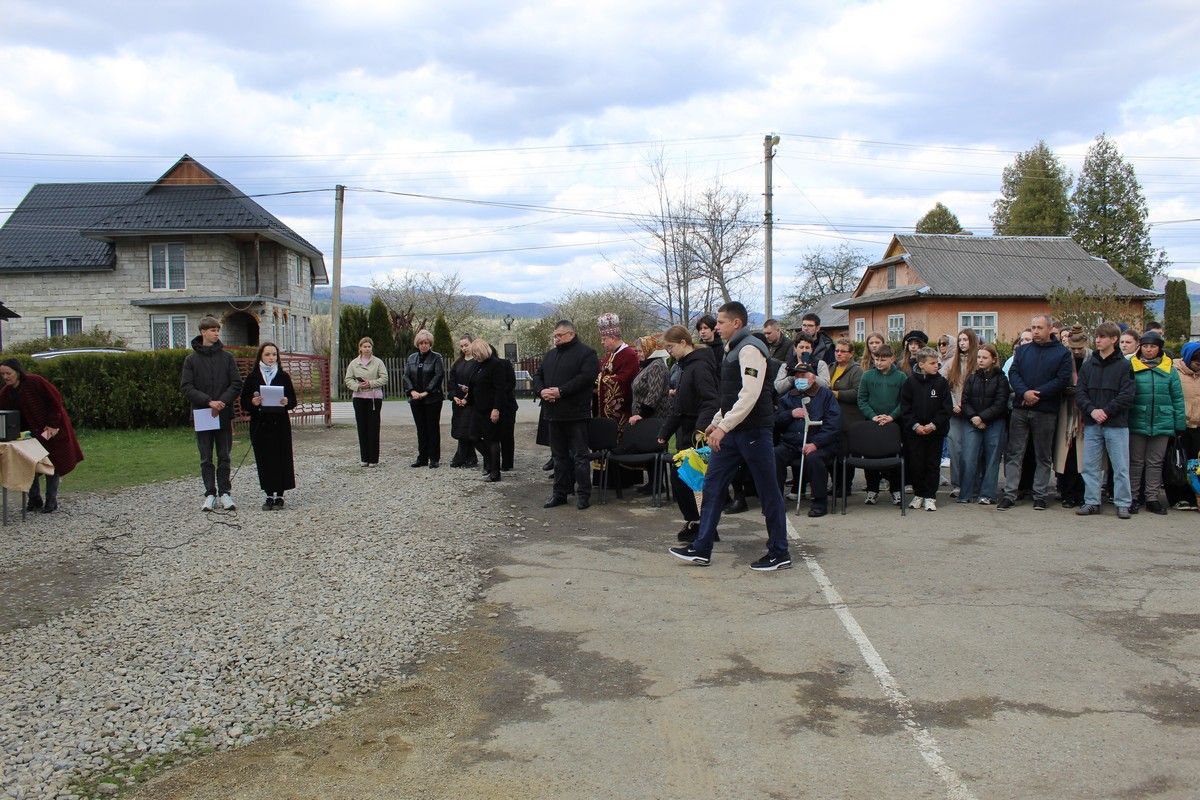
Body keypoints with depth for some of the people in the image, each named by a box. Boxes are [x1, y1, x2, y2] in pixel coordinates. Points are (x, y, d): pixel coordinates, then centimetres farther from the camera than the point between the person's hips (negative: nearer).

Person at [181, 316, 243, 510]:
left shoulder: (227, 357, 5)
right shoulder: (191, 359, 3)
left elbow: (237, 384, 0)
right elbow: (186, 387, -5)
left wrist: (221, 402, -14)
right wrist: (209, 401, -17)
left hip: (224, 414, 0)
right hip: (202, 414, 0)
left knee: (224, 456, 5)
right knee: (206, 458, 6)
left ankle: (225, 493, 13)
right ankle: (210, 494, 12)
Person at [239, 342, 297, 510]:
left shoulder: (283, 376, 5)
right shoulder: (252, 378, 4)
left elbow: (293, 400, 6)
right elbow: (244, 403, 4)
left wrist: (286, 402, -16)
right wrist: (253, 402, -17)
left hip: (280, 424, 0)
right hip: (260, 425, 0)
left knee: (281, 458, -1)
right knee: (264, 460, 2)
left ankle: (279, 495, 8)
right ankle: (269, 495, 10)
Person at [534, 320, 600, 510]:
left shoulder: (586, 353, -5)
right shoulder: (550, 354, 18)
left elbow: (586, 377, -18)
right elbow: (538, 375, 16)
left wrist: (561, 391, -21)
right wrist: (541, 390, -6)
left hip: (576, 414, -7)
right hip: (554, 414, 7)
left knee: (580, 455, -2)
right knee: (559, 456, 12)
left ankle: (583, 494, 4)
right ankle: (560, 493, 19)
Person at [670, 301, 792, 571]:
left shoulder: (750, 349, -15)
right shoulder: (732, 350, 15)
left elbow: (750, 395, -24)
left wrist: (724, 427, -26)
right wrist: (716, 422, 22)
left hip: (753, 430, -10)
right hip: (732, 431, 10)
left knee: (768, 491, 1)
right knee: (712, 485, 7)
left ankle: (779, 554, 12)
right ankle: (701, 549, 11)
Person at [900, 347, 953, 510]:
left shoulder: (941, 382, 0)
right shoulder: (910, 382, -2)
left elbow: (947, 407, -2)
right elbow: (904, 407, -2)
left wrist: (934, 425, -12)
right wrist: (915, 425, -12)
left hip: (935, 431, 0)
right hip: (914, 431, 0)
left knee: (933, 464, 5)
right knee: (915, 464, 5)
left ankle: (930, 496, 14)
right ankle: (918, 494, 19)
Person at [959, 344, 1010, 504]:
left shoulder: (1000, 379, 1)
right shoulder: (972, 378, 12)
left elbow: (1000, 404, -7)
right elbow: (964, 401, 6)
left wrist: (982, 417, -14)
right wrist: (973, 417, -11)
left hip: (994, 425, -2)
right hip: (972, 424, 2)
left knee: (991, 459, 1)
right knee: (968, 459, -5)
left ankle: (987, 494, 6)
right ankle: (966, 493, 1)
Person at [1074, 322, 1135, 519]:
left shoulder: (1124, 365, -1)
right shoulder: (1088, 365, 9)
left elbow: (1127, 395, -8)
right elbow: (1079, 392, 4)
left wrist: (1106, 411, -15)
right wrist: (1092, 410, -11)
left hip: (1116, 424, -4)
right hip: (1092, 424, 4)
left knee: (1120, 466, 1)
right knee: (1090, 465, 6)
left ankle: (1123, 504, 9)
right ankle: (1091, 502, 14)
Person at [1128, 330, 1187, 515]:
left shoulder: (1169, 369, 4)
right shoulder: (1131, 367, -1)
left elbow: (1177, 398, 6)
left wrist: (1180, 425, 4)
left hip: (1162, 424, 2)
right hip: (1137, 423, -2)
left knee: (1155, 463, 10)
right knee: (1135, 462, 6)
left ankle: (1152, 498, 18)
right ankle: (1131, 498, 13)